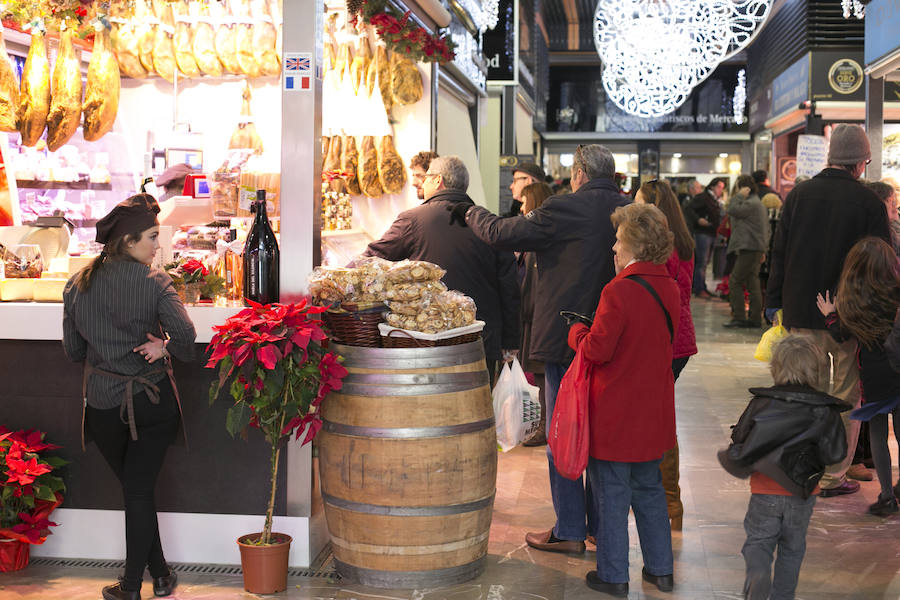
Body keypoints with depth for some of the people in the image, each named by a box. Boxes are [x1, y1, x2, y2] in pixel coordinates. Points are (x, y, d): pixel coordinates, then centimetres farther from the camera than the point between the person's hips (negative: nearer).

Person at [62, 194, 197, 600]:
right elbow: (184, 334, -24)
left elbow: (73, 350, 7)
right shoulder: (153, 282, -12)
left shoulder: (77, 284, 0)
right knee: (140, 490, 8)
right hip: (152, 401, -2)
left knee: (134, 489, 18)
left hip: (103, 404, 2)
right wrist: (164, 347, -3)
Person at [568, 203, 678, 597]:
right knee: (649, 490, 19)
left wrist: (576, 332, 0)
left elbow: (597, 350, -20)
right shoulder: (669, 289, 3)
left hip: (615, 414, -7)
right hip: (653, 412, 7)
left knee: (611, 494, 5)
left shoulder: (619, 291, -20)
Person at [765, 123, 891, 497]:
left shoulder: (799, 194, 1)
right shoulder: (869, 203, -8)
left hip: (802, 313, 3)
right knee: (846, 397, 9)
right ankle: (834, 476, 12)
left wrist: (774, 300, 13)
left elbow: (780, 253, 6)